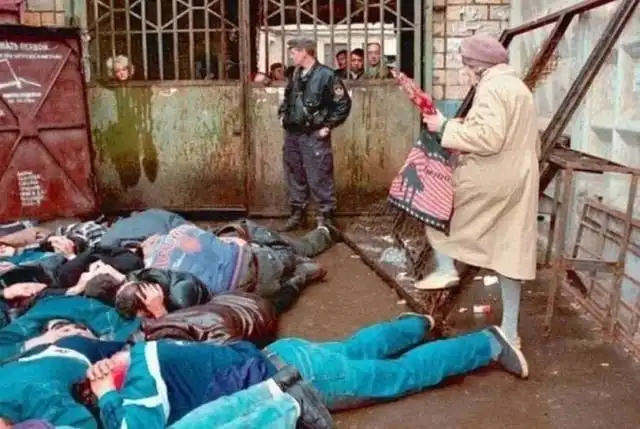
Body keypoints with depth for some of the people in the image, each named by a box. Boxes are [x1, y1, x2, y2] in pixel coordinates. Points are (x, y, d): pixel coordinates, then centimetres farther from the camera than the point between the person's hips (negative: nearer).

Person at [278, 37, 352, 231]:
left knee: (319, 178, -5)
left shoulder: (326, 75, -10)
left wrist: (328, 126, -11)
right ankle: (297, 215, 26)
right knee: (294, 176, 14)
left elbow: (344, 103, -10)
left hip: (314, 136, -7)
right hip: (292, 134, 7)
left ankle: (325, 218, 6)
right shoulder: (295, 75, 11)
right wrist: (283, 114, 12)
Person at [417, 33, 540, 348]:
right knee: (510, 253, 10)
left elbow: (489, 138, -26)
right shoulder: (517, 86, 19)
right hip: (517, 180, 9)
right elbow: (530, 144, 22)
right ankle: (509, 331, 16)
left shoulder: (491, 87, -13)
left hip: (491, 179, -9)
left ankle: (445, 268, 5)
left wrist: (447, 127, -16)